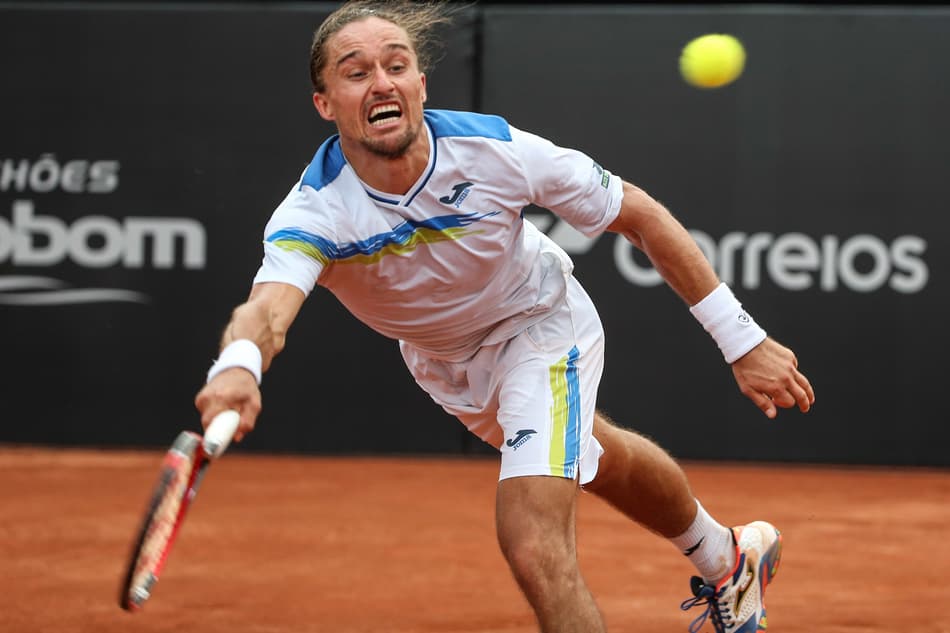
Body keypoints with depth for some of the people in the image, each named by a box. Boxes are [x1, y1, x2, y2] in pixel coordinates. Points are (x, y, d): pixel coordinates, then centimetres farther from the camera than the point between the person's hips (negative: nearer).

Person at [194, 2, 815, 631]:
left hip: (542, 323, -3)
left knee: (535, 546, -22)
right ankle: (725, 561, 57)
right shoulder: (313, 214, -33)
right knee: (600, 460, 29)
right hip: (443, 362, 3)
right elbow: (268, 310, -54)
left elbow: (641, 216, -20)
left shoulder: (497, 150, -33)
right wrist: (236, 369, -79)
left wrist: (742, 339, -20)